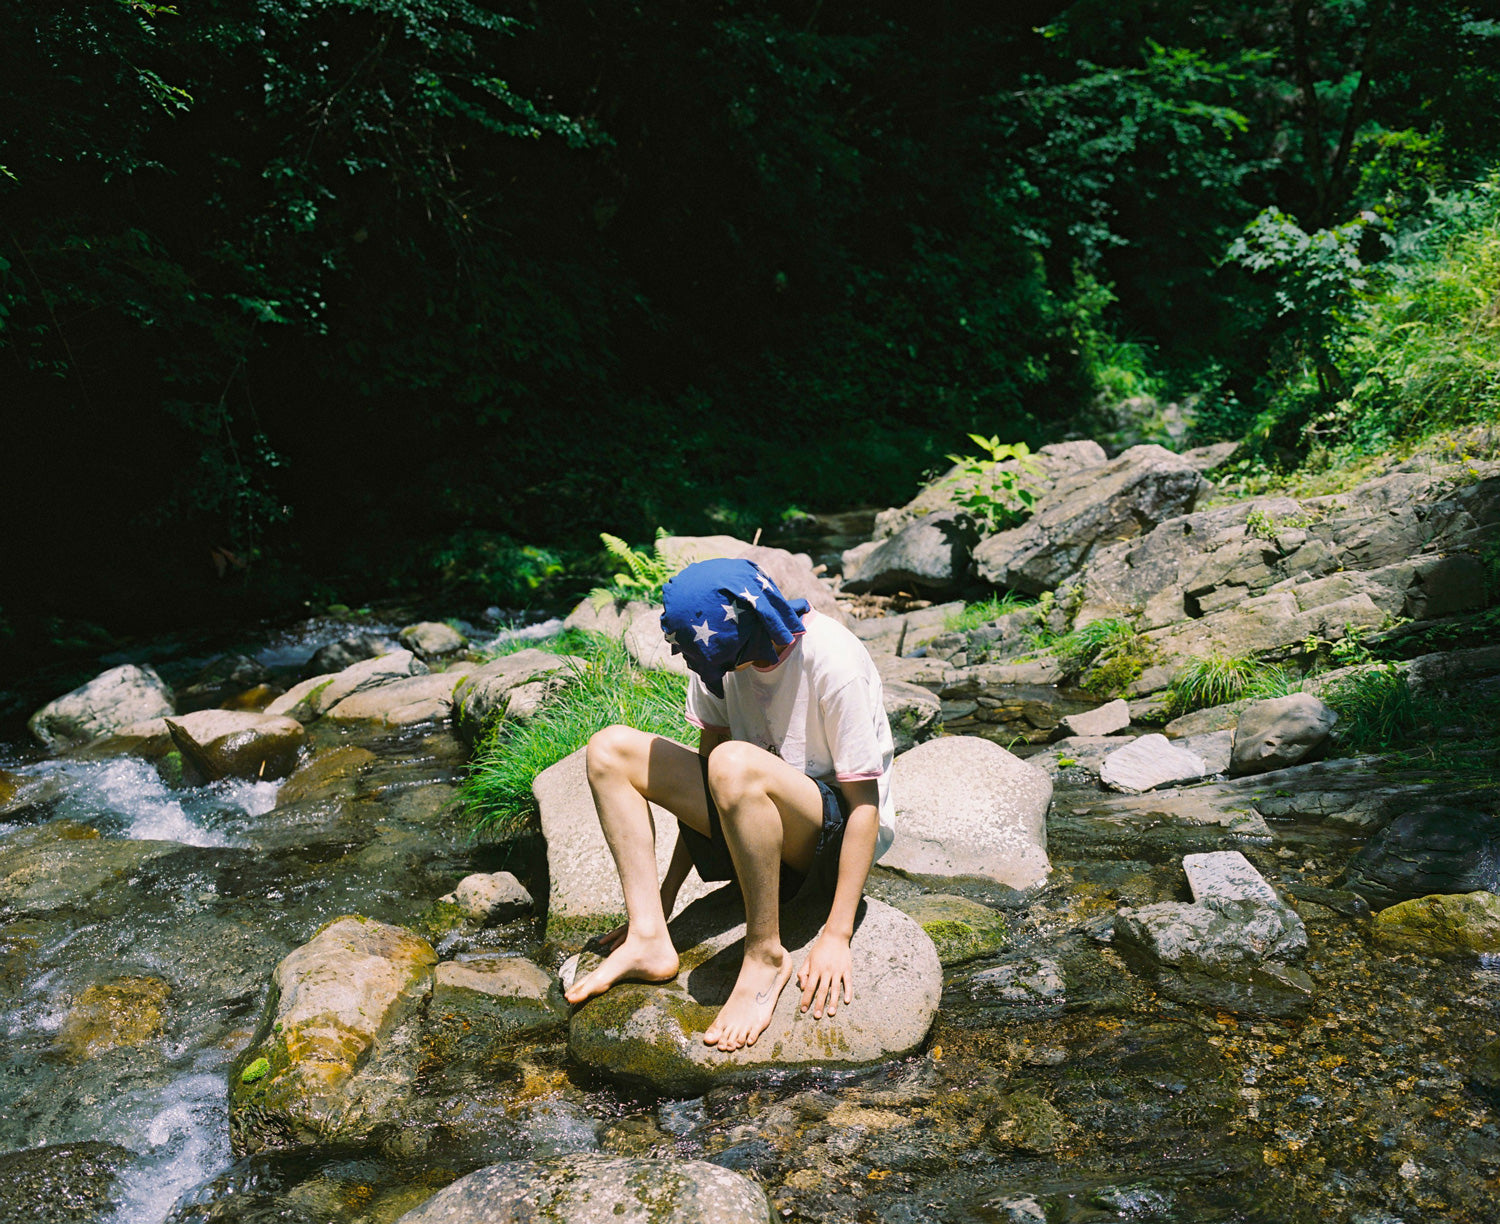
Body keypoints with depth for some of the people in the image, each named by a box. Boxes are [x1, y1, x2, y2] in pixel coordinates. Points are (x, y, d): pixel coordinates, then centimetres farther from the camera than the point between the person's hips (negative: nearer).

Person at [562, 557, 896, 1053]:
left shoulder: (834, 663, -24)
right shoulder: (722, 652, -5)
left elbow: (865, 805, -21)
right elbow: (704, 786, 4)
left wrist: (836, 937, -23)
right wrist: (665, 897, 5)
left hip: (839, 831, -7)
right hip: (755, 818, 7)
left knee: (735, 763, -38)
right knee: (610, 749, -7)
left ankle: (766, 957, -21)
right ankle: (649, 940, -12)